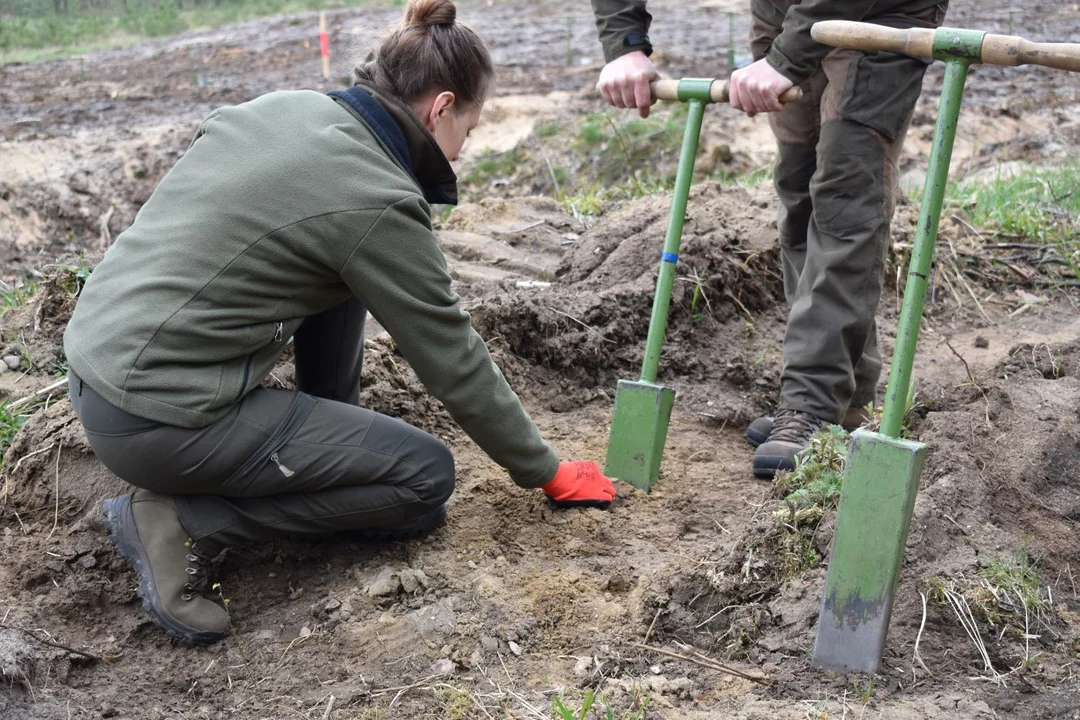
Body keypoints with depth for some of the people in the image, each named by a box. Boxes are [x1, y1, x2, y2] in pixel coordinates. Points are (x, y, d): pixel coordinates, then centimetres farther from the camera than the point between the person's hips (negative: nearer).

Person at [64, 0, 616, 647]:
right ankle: (184, 522, -5)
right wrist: (547, 472, 5)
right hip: (156, 423, -9)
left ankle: (330, 445, 23)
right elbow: (456, 365, -8)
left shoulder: (284, 107, 6)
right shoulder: (375, 205, -16)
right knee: (427, 478, 0)